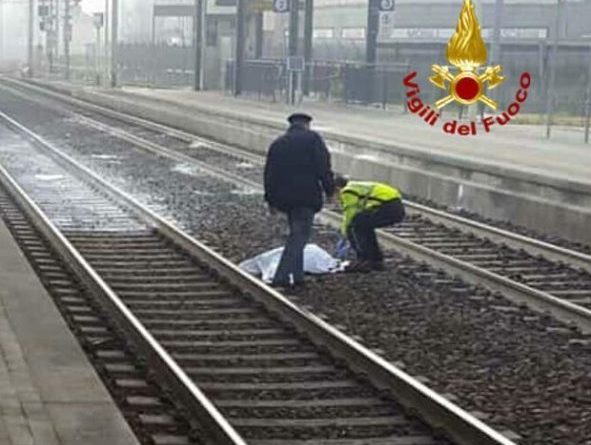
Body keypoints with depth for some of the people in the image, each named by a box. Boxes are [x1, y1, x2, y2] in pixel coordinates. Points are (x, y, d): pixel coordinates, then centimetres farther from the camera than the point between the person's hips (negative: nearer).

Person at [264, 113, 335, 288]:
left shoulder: (277, 143, 16)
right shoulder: (312, 138, 1)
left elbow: (269, 173, 17)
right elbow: (323, 167, -9)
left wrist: (271, 200, 21)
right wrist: (329, 189, -3)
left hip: (284, 196, 6)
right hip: (306, 195, -6)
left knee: (296, 233, 17)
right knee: (299, 236, -6)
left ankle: (296, 275, 14)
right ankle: (282, 276, -17)